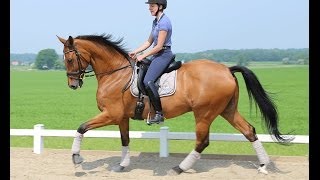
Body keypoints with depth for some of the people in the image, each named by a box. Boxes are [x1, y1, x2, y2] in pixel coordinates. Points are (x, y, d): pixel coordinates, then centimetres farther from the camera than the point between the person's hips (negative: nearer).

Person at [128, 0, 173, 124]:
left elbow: (159, 46, -18)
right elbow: (149, 42, 20)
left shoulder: (164, 22, -15)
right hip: (156, 55, 10)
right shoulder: (156, 21, 15)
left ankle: (159, 114, -21)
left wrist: (142, 56, -11)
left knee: (148, 81, -25)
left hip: (164, 55, -10)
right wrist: (135, 52, 9)